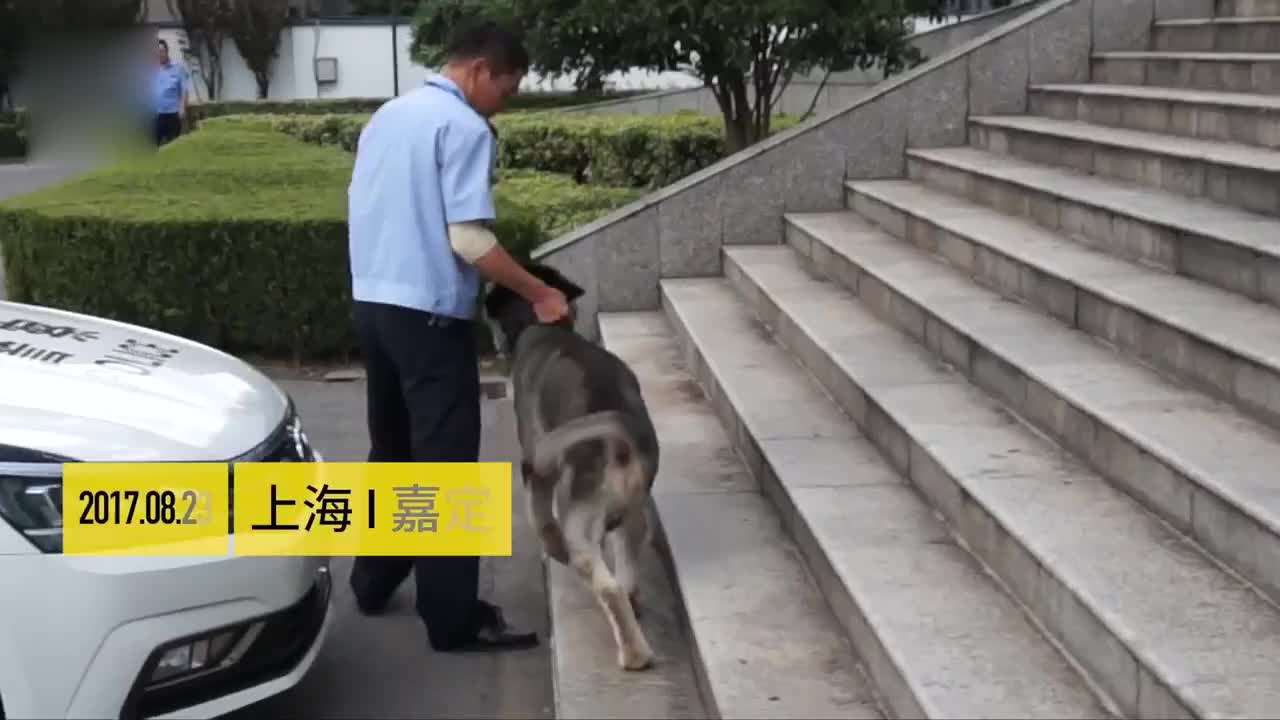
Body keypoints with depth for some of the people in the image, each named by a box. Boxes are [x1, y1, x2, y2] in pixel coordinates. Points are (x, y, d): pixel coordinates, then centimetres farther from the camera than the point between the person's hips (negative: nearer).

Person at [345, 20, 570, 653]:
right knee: (444, 464, -4)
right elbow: (469, 239, -19)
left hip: (371, 303, 9)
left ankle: (373, 581, 30)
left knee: (391, 451, 20)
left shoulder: (385, 118, 14)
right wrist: (538, 294, -11)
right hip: (429, 314, -9)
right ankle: (454, 619, 0)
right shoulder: (464, 128, -13)